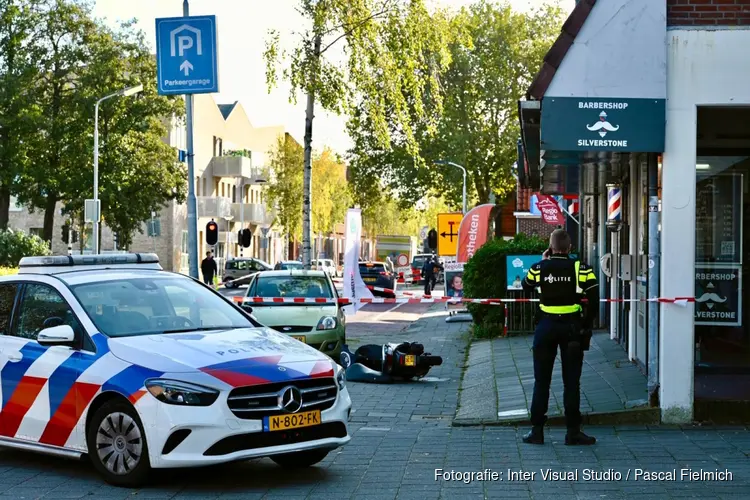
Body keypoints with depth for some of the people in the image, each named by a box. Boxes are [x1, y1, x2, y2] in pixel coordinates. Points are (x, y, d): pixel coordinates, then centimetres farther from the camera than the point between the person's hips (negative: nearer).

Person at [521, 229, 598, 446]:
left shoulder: (539, 268, -4)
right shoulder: (581, 269, -8)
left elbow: (526, 286, 17)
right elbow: (594, 301, -10)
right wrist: (586, 326, 2)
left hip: (546, 327, 1)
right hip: (572, 327, -1)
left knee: (541, 381, 9)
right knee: (571, 382, 5)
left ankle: (537, 430, 9)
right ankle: (573, 432, 6)